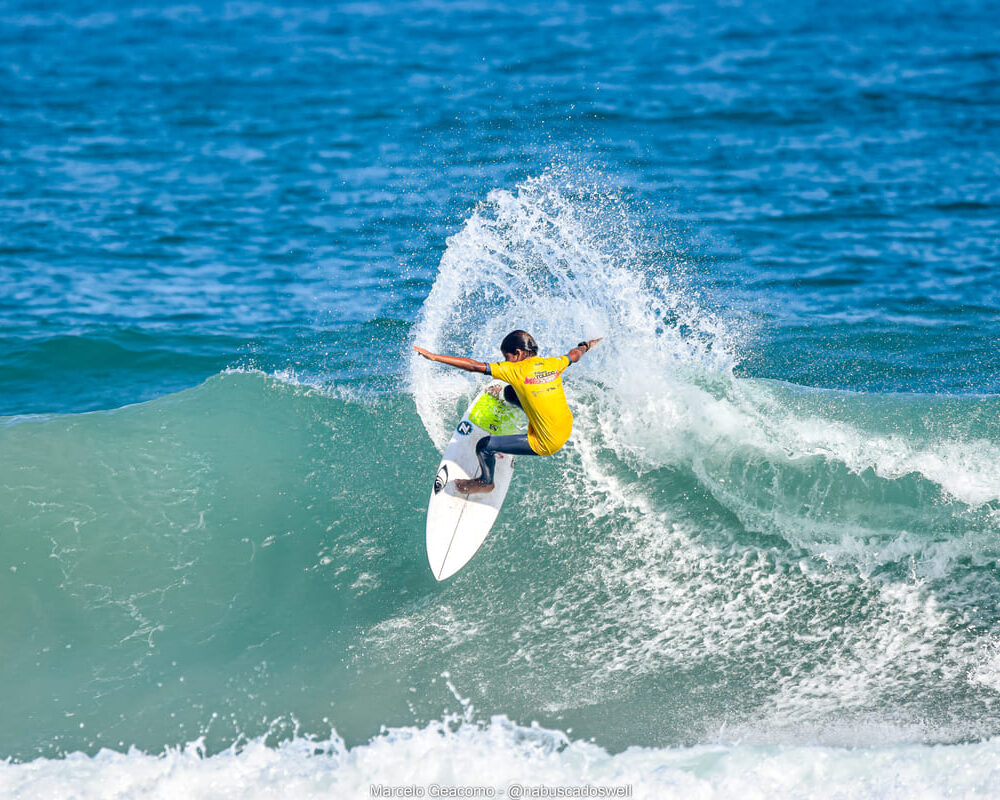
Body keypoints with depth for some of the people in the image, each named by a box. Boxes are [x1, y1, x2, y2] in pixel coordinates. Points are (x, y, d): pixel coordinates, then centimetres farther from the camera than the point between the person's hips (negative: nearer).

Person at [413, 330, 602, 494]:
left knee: (484, 446, 3)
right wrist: (585, 346, 44)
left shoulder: (516, 370, -20)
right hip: (567, 427, 8)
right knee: (510, 392, 20)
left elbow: (475, 366, -22)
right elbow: (574, 355, 19)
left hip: (546, 444, -8)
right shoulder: (553, 364, -4)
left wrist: (434, 357, -20)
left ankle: (485, 482, 30)